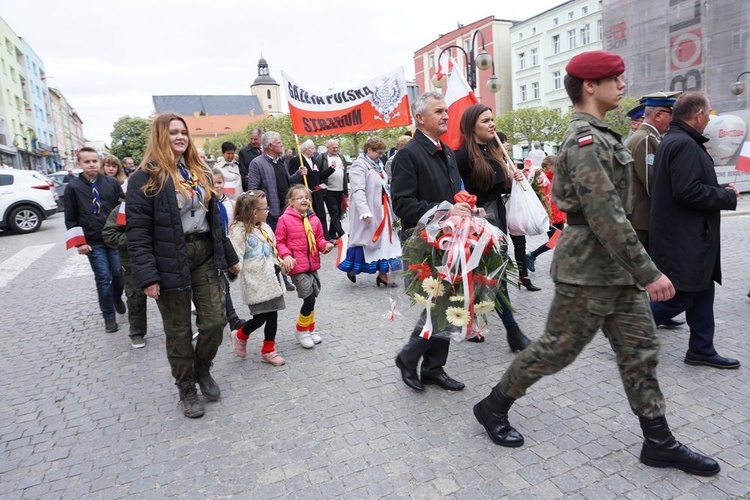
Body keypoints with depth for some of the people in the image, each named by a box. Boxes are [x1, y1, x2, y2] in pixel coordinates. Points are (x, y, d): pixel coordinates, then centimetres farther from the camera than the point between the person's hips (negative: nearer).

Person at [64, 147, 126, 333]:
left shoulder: (111, 183, 3)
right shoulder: (73, 187, 0)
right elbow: (70, 219, 2)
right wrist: (79, 242, -6)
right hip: (93, 242, -1)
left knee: (119, 274, 6)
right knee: (103, 278, 1)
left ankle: (117, 298, 37)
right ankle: (109, 316, 14)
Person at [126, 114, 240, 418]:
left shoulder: (199, 172, 13)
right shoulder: (146, 177, -7)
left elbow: (214, 217, 17)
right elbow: (137, 230, -12)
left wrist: (229, 256, 17)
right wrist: (147, 276, -18)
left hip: (205, 255, 5)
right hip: (171, 261, -5)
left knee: (215, 321, 4)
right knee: (179, 331, 7)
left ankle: (202, 369, 32)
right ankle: (186, 389, 27)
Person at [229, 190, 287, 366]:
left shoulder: (265, 228, 10)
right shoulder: (239, 230, -14)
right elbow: (236, 259, -18)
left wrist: (278, 269, 18)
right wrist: (242, 280, -22)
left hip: (270, 280, 7)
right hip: (254, 283, -7)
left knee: (272, 315, 9)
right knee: (259, 318, -2)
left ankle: (268, 351, 25)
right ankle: (239, 336, 30)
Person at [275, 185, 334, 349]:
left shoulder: (314, 219, 6)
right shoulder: (285, 219, -7)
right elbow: (279, 241, -3)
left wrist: (325, 245, -6)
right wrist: (286, 255, -18)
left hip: (313, 265, 6)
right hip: (297, 267, -5)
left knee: (312, 298, 15)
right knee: (309, 299, -9)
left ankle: (310, 328, 36)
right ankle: (301, 330, 15)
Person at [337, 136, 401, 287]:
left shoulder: (377, 164, 14)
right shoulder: (359, 165, -13)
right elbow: (358, 190, -22)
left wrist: (389, 206, 16)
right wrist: (365, 212, -31)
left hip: (382, 210, 8)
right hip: (368, 211, -8)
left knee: (384, 240, 6)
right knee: (364, 239, 4)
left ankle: (383, 274, 13)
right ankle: (352, 269, 25)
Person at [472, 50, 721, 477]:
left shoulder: (596, 134, 14)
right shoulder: (586, 140, -18)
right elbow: (606, 215, -25)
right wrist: (648, 272, -22)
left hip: (615, 267, 10)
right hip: (588, 270, -10)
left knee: (641, 349, 13)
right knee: (559, 347, 2)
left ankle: (659, 442, 27)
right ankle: (493, 408, 20)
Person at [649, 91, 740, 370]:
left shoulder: (672, 141, 16)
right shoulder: (684, 144, -18)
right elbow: (688, 190, -26)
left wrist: (721, 190, 11)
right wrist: (728, 196, -12)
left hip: (689, 238, 11)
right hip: (683, 240, -11)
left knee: (702, 293, 16)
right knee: (680, 297, -2)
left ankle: (701, 349, 26)